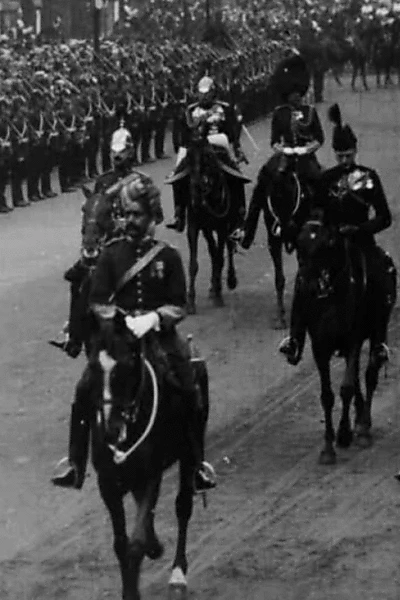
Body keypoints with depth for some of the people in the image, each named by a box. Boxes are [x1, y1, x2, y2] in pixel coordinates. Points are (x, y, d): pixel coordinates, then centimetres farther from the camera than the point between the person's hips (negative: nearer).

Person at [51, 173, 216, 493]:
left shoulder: (168, 256, 2)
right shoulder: (112, 253, 5)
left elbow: (179, 307, 0)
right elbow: (98, 302, 3)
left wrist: (152, 317, -17)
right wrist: (120, 320, -14)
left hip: (160, 333, -1)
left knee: (188, 394, -14)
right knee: (84, 391, -14)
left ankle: (198, 463, 1)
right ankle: (76, 464, -6)